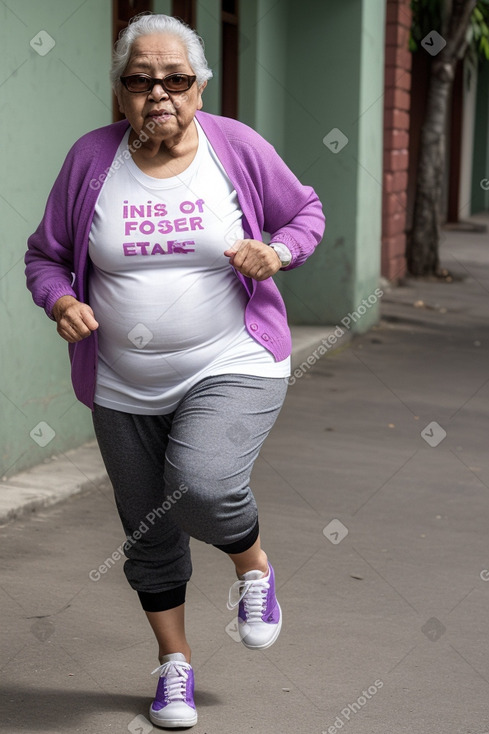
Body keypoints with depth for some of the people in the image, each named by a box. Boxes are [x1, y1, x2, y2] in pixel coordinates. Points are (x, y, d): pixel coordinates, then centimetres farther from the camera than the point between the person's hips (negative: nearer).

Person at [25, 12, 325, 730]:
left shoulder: (238, 147, -6)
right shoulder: (91, 158, -3)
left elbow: (306, 211, 9)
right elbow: (45, 255, 6)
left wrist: (276, 252, -12)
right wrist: (62, 302, -15)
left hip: (233, 368, -3)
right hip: (126, 388, 3)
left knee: (202, 486, -27)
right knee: (150, 534, 12)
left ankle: (254, 565, 8)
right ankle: (175, 664, 34)